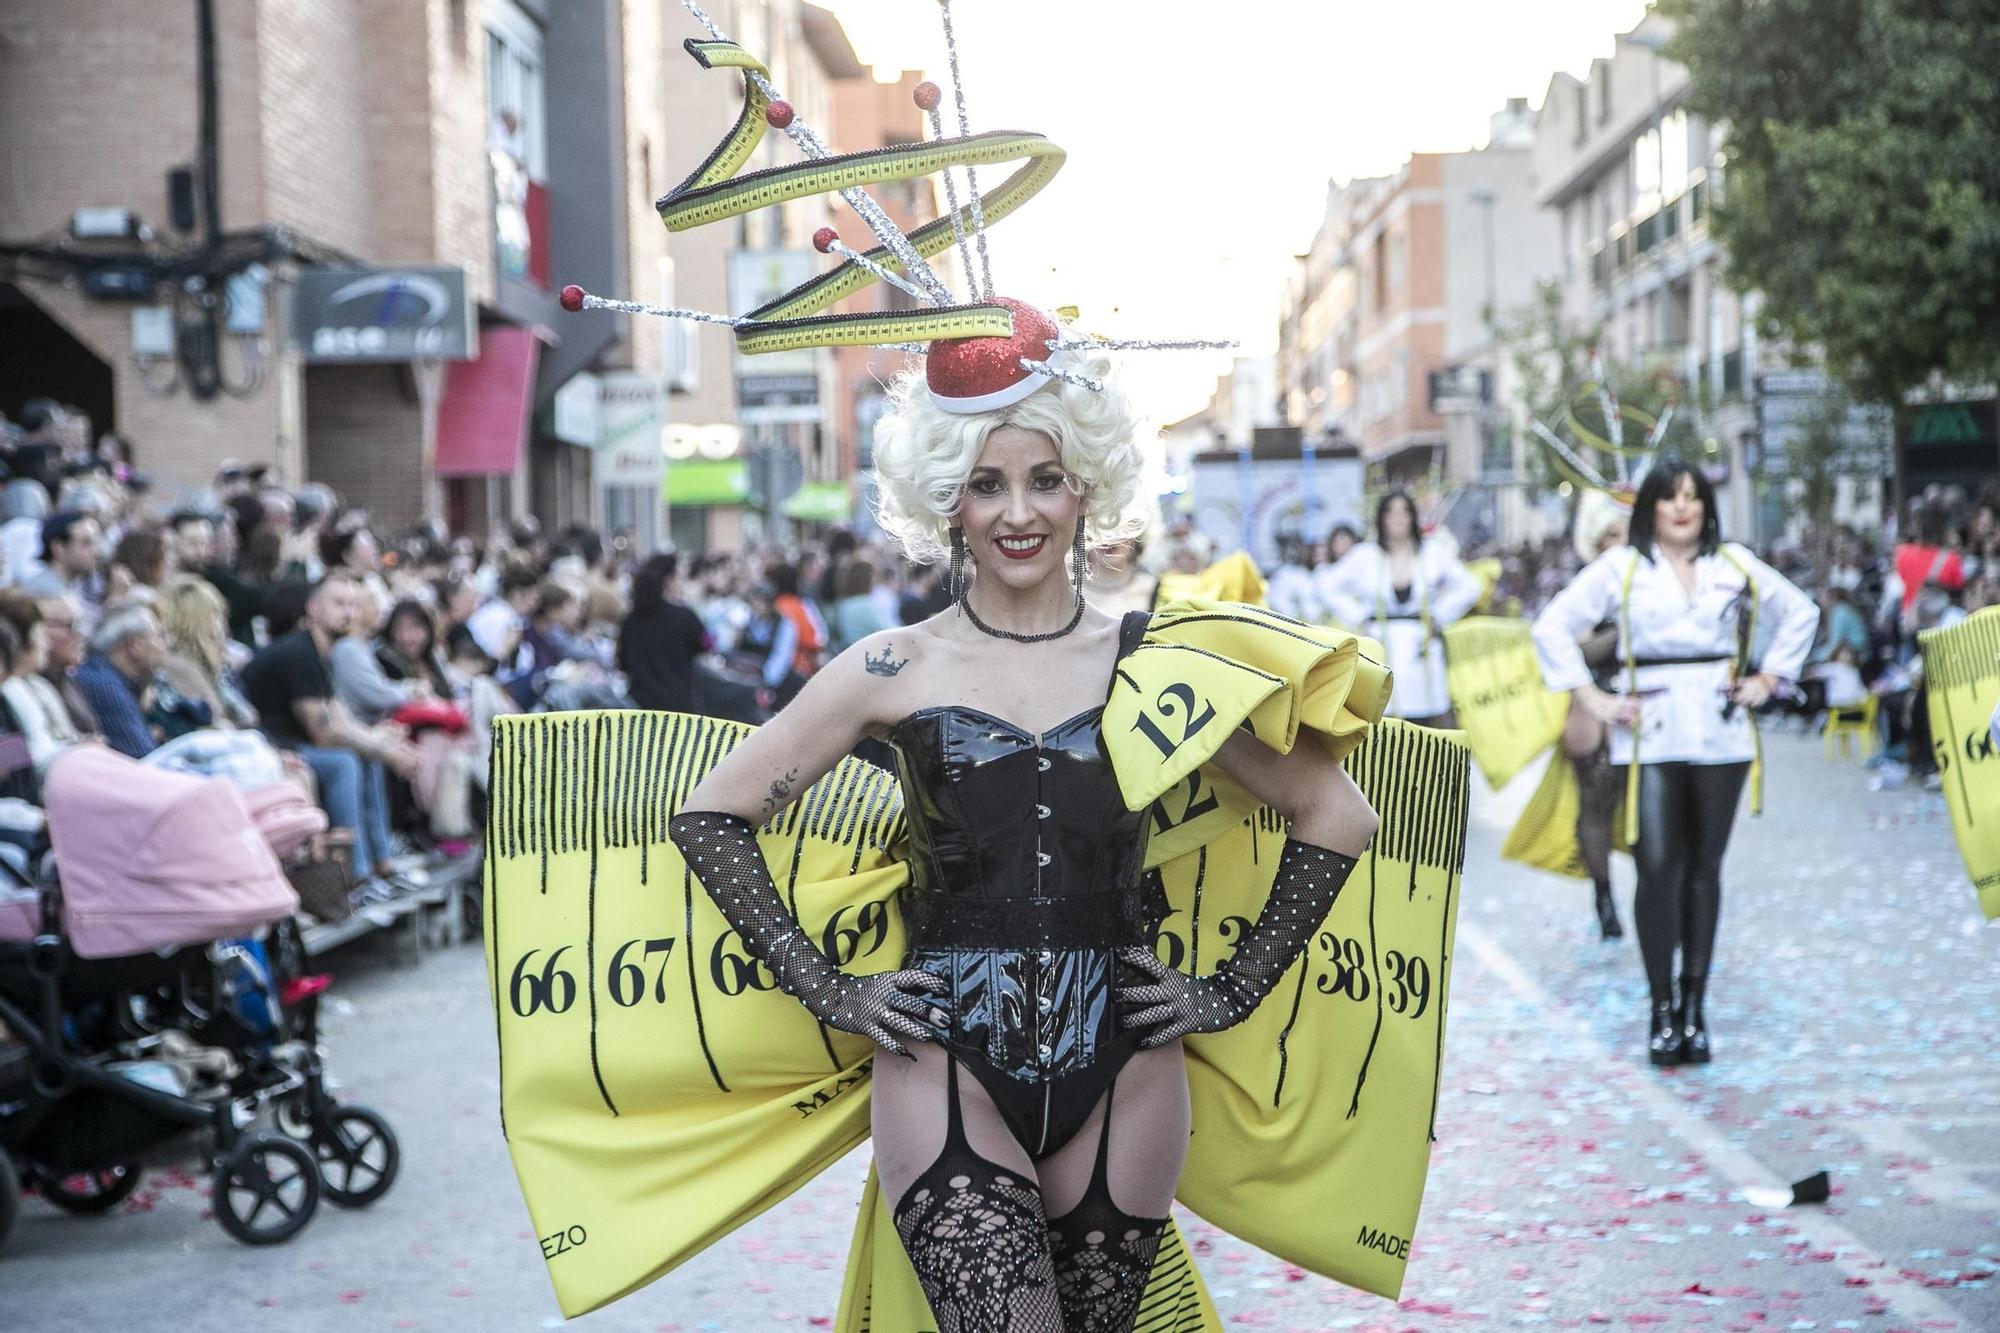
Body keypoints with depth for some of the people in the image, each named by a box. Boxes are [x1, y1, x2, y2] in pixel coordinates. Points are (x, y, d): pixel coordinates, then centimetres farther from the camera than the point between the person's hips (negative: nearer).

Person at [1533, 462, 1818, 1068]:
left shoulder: (1736, 565, 10)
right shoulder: (1620, 567, 4)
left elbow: (1800, 612, 20)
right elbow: (1554, 626, 5)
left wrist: (1768, 678, 11)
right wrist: (1591, 698, 0)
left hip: (1720, 731, 2)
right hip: (1649, 734, -2)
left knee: (1704, 868, 5)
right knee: (1658, 867, -9)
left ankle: (1694, 1006, 12)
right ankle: (1662, 1010, -2)